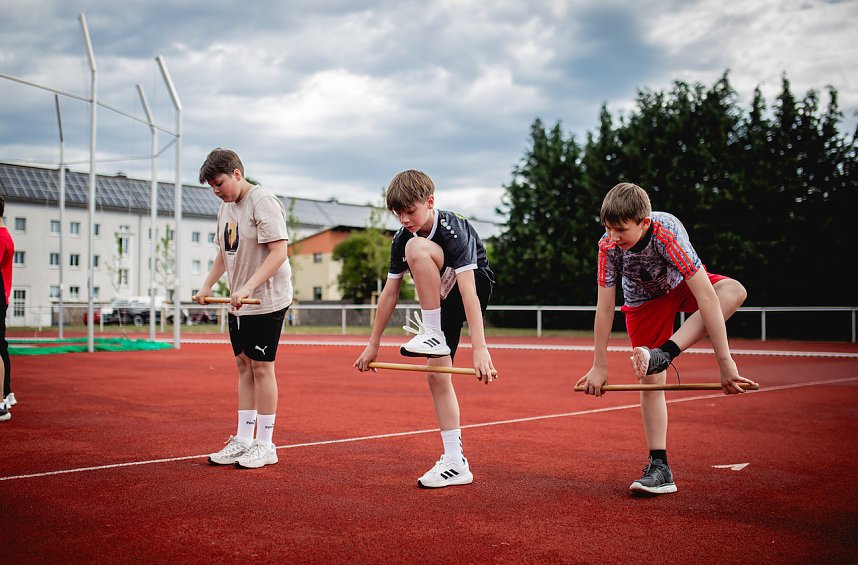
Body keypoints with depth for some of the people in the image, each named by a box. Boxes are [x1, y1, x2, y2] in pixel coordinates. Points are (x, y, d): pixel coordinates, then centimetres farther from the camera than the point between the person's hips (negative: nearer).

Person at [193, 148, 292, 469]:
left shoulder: (263, 203, -14)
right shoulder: (226, 208, 13)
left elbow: (279, 252, -22)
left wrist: (248, 287, -29)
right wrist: (207, 286, 13)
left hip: (266, 301, -8)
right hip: (239, 303, 8)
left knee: (261, 367, -4)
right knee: (243, 365, 10)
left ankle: (265, 445, 6)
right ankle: (243, 440, 17)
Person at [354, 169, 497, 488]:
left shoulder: (453, 230, -27)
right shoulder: (401, 240, -7)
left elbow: (468, 290, -36)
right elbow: (390, 294, 0)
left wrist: (479, 348, -45)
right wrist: (373, 345, 1)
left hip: (476, 287, -7)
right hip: (439, 299, 7)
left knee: (417, 248, -29)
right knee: (436, 375, -6)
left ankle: (433, 333, -22)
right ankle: (455, 464, -2)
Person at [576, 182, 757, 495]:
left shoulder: (667, 233, -39)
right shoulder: (608, 246, -29)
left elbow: (706, 297, -42)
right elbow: (605, 307, -19)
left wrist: (725, 361, -46)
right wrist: (599, 366, -16)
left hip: (681, 285, -1)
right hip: (644, 301, 2)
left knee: (734, 291, -33)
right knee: (651, 380, -8)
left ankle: (664, 354, -36)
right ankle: (659, 468, -2)